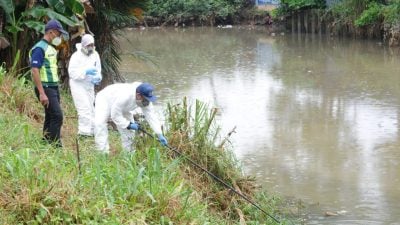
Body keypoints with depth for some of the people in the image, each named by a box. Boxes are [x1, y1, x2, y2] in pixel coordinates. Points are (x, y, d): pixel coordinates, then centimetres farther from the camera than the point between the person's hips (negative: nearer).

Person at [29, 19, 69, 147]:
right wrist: (42, 93, -24)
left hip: (54, 87, 9)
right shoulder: (39, 48, -13)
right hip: (46, 88, -9)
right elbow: (35, 71, -20)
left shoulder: (51, 48, 16)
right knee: (57, 116, -14)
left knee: (50, 117, 10)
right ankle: (56, 146, -12)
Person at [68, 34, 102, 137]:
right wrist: (86, 72, -30)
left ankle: (92, 130, 24)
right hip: (78, 85, -7)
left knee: (91, 108, 14)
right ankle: (84, 131, -12)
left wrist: (97, 78, -11)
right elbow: (72, 72, -20)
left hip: (89, 85, 7)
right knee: (84, 108, -15)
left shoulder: (95, 55, 3)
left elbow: (98, 70, 11)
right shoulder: (76, 56, -16)